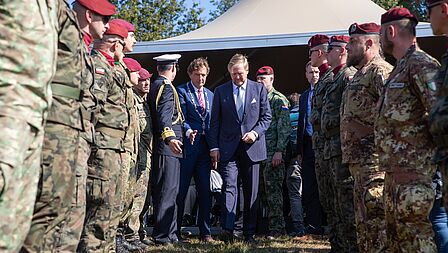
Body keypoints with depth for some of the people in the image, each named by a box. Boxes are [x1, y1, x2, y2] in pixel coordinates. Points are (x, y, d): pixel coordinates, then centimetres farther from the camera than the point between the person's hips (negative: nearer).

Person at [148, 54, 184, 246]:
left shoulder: (154, 86, 17)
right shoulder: (167, 88, -11)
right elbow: (164, 117, -26)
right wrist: (170, 138, -39)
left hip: (158, 146, 10)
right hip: (168, 149, -10)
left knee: (164, 192, 13)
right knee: (168, 192, -6)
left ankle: (169, 233, 20)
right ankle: (162, 236, -4)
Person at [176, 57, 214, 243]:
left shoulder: (210, 95, 18)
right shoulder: (181, 91, 0)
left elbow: (212, 122, 17)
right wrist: (188, 131, -30)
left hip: (205, 147, 5)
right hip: (188, 145, -5)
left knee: (205, 191, 5)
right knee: (181, 190, 0)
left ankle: (205, 232, 12)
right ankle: (175, 230, 9)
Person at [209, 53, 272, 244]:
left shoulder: (259, 89, 7)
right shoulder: (220, 91, 7)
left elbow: (266, 116, 7)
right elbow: (215, 122, 7)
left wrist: (255, 132, -10)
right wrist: (214, 147, 0)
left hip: (252, 147, 1)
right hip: (228, 148, -1)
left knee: (251, 192, 4)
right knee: (229, 187, -13)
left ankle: (249, 233, 12)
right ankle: (227, 229, -19)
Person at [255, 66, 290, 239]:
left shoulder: (279, 100, -3)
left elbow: (284, 128, -10)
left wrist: (279, 151, -17)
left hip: (274, 153, -7)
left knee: (273, 190, -7)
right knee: (262, 190, 7)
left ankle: (276, 228, -3)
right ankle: (273, 223, 16)